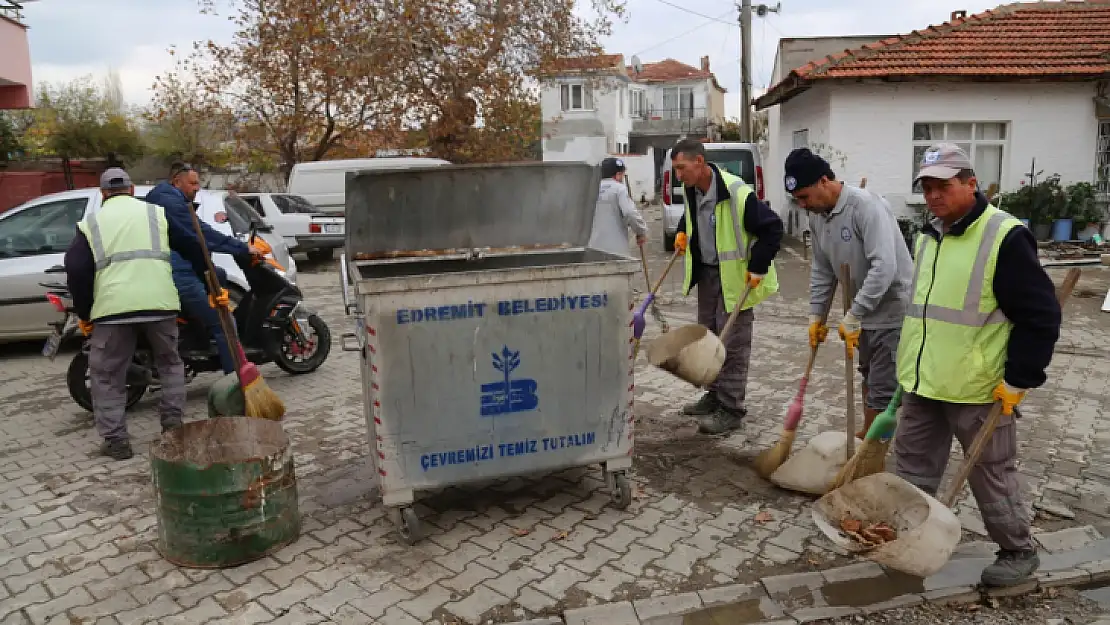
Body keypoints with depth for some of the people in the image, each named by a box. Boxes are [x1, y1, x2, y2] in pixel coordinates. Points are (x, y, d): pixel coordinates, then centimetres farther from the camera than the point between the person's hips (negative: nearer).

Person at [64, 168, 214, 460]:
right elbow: (193, 248, 13)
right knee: (170, 364, 21)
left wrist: (83, 314, 14)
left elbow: (76, 270, 5)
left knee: (106, 375, 13)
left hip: (113, 308, -1)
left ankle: (115, 439, 11)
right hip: (159, 304, 1)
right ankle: (173, 425, 17)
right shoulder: (157, 213, 15)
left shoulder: (90, 223, 14)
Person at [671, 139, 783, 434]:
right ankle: (715, 396, 31)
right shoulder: (692, 190, 1)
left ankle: (731, 410, 6)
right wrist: (683, 232, 8)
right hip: (706, 272, 9)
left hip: (735, 277, -8)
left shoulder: (737, 194, -25)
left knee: (732, 344, -3)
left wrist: (758, 268, -19)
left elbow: (772, 227, -20)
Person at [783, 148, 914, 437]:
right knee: (869, 374, 23)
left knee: (882, 387, -6)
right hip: (865, 310, 9)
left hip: (894, 308, -9)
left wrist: (852, 316, -30)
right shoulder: (817, 216, 1)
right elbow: (822, 270, 10)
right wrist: (815, 314, 9)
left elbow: (884, 267, -33)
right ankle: (867, 435, 40)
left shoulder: (866, 205, -26)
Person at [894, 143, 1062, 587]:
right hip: (923, 384, 7)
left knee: (991, 474, 9)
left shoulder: (1005, 237, -15)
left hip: (977, 389, -7)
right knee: (912, 464, 14)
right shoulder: (927, 238, 9)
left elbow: (1041, 316, -14)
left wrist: (1019, 379, -15)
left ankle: (1019, 551, 29)